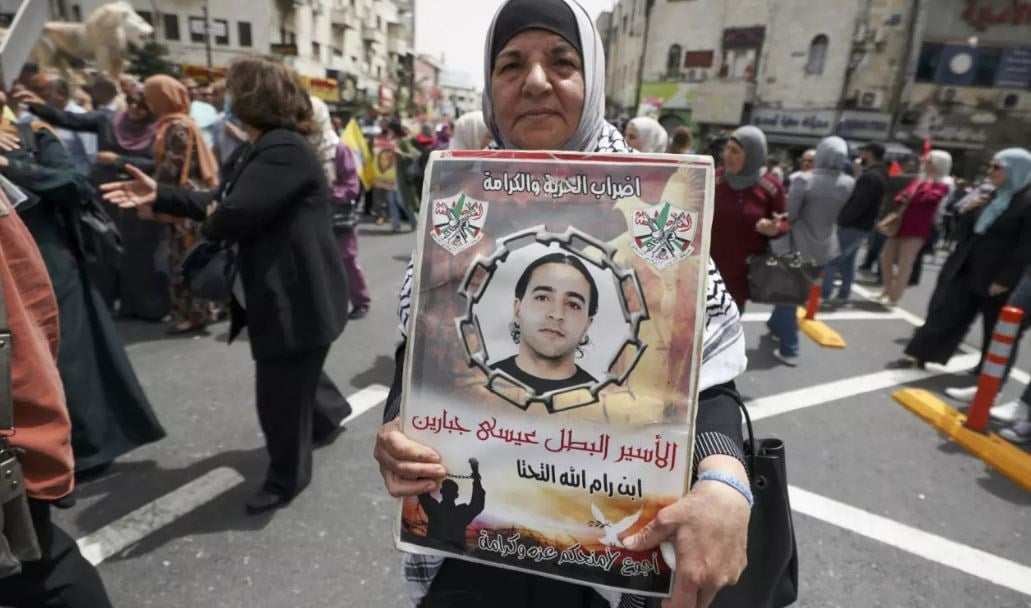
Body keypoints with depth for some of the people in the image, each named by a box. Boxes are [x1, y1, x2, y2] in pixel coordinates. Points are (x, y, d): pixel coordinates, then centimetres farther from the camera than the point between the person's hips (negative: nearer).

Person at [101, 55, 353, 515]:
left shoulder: (284, 150, -24)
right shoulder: (256, 151, 13)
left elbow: (232, 217, -29)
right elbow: (219, 201, 16)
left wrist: (209, 219, -6)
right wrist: (159, 195, 7)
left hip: (298, 296, -11)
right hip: (280, 291, 11)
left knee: (280, 390, 2)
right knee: (293, 373, 28)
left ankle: (287, 476, 24)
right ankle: (328, 414, 55)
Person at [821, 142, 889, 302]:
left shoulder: (869, 176, -19)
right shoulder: (880, 175, 14)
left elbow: (858, 203, -24)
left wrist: (843, 221, -19)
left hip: (853, 226, -10)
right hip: (863, 226, 10)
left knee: (831, 259, -6)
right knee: (848, 260, 15)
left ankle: (824, 293, -4)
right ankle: (844, 293, 20)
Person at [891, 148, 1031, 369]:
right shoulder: (991, 198, 10)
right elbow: (964, 234, 14)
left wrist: (1005, 280, -19)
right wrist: (966, 212, -4)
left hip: (996, 280, -6)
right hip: (965, 270, 6)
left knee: (996, 330, 12)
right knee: (944, 315, 6)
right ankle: (916, 356, 13)